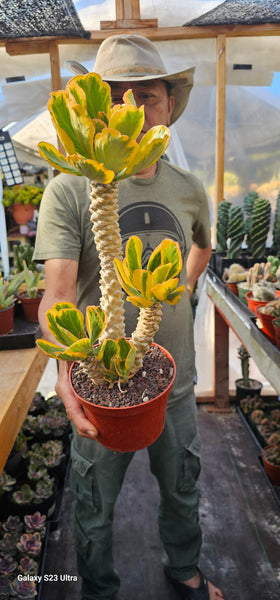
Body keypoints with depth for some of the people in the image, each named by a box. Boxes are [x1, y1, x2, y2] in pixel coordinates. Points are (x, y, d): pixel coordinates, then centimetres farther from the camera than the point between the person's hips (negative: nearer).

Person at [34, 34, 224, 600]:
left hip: (176, 381, 4)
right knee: (94, 505, 17)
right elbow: (57, 293, -24)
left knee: (182, 490, 25)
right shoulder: (69, 190, -13)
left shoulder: (189, 190, 1)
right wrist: (68, 369, -39)